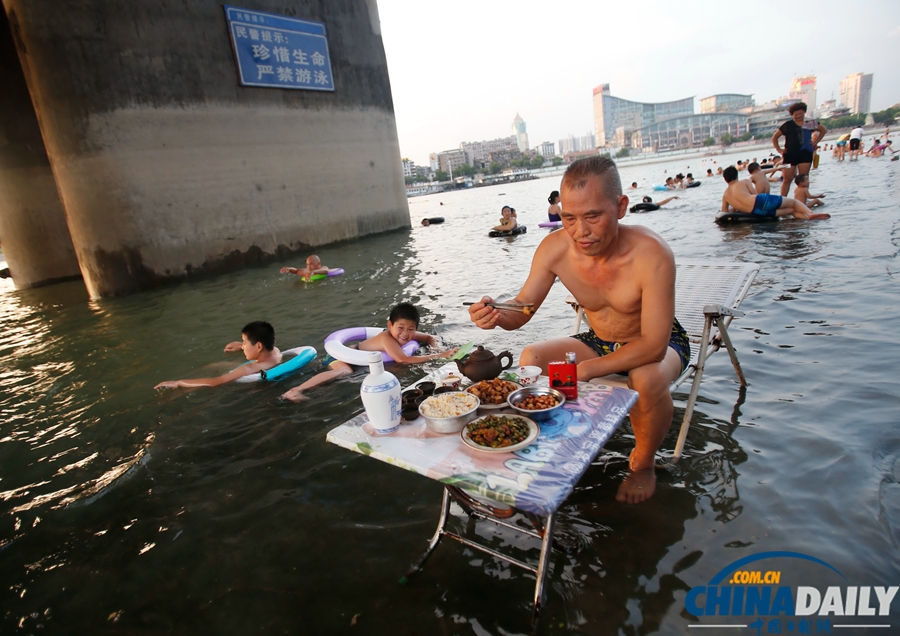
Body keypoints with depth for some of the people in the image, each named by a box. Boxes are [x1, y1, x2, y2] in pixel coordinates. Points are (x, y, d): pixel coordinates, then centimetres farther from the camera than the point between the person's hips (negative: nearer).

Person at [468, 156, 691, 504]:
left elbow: (653, 346, -33)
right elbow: (521, 310, -14)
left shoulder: (651, 254, -34)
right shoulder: (555, 248, -21)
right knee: (531, 359, -15)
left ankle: (643, 464, -3)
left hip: (659, 343, -3)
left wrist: (584, 370, -35)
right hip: (600, 341, 4)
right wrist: (497, 315, -38)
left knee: (647, 379, -36)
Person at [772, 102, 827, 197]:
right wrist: (779, 150, -1)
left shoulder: (811, 123, 7)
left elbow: (823, 130, 21)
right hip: (790, 154, -2)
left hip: (805, 153, 2)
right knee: (787, 179, -3)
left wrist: (816, 141, 9)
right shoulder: (788, 125, 1)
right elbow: (774, 137, 7)